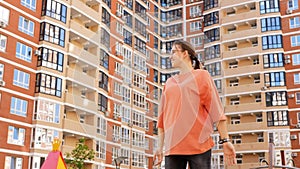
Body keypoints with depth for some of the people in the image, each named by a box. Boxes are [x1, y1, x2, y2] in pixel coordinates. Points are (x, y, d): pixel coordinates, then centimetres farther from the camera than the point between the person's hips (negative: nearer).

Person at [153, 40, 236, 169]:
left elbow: (216, 108, 0)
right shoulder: (169, 82, 19)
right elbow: (163, 116, 18)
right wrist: (160, 148, 14)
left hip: (199, 145, -3)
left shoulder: (201, 75, 8)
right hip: (172, 147, 4)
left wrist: (225, 141, -7)